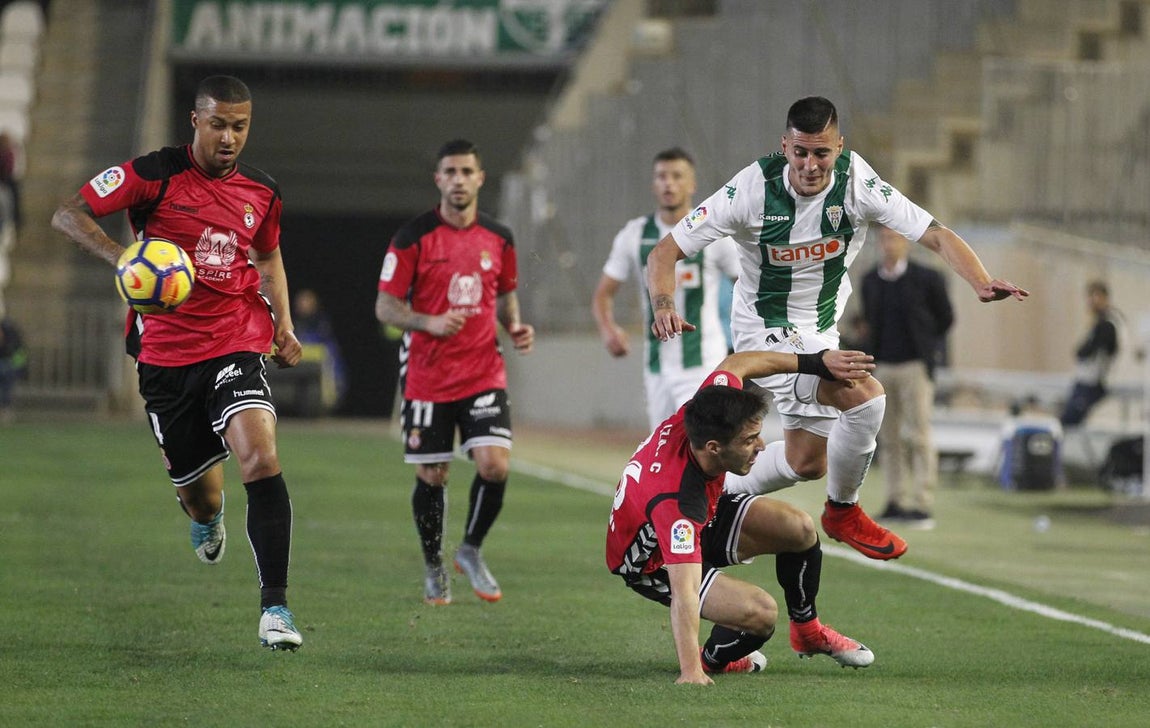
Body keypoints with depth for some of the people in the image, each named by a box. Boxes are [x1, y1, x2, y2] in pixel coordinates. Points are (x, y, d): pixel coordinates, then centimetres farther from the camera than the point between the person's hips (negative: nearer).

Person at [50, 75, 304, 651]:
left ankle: (274, 605, -21)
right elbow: (67, 214, -7)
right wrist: (121, 256, -23)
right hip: (165, 352, -1)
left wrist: (283, 324, 12)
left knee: (260, 457, -25)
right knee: (201, 498, 6)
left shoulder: (262, 193, 7)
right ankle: (206, 515, 49)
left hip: (236, 343, 1)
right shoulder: (155, 175, -6)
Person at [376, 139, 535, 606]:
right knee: (431, 477, 4)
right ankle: (434, 568, 25)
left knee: (494, 465, -14)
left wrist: (516, 327, 0)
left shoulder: (498, 239, 6)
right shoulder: (413, 238, -5)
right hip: (427, 379, -2)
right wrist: (430, 322, -22)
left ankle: (471, 550, 11)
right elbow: (385, 307, -5)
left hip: (484, 374, 2)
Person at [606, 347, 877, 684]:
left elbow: (737, 363, -4)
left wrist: (816, 362, -2)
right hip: (653, 562, -8)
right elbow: (684, 593, -50)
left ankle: (807, 631, 23)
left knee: (799, 528, -3)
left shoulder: (702, 416, -26)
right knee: (760, 613, -24)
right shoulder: (676, 501, -45)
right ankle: (711, 660, 10)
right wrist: (691, 673, -55)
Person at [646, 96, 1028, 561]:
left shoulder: (857, 183, -18)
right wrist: (664, 307, -39)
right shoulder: (752, 188, -24)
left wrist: (982, 284, -37)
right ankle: (843, 512, -2)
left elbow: (935, 235, -19)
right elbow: (665, 253, -20)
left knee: (808, 463, 14)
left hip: (822, 330, 5)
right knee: (865, 397, -25)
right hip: (768, 330, -5)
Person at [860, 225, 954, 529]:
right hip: (882, 367, 5)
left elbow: (945, 319, 6)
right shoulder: (870, 281, 8)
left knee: (918, 436, -9)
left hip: (915, 367, -5)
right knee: (889, 438, 5)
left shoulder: (926, 279, -4)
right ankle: (896, 502, 10)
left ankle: (922, 505, -11)